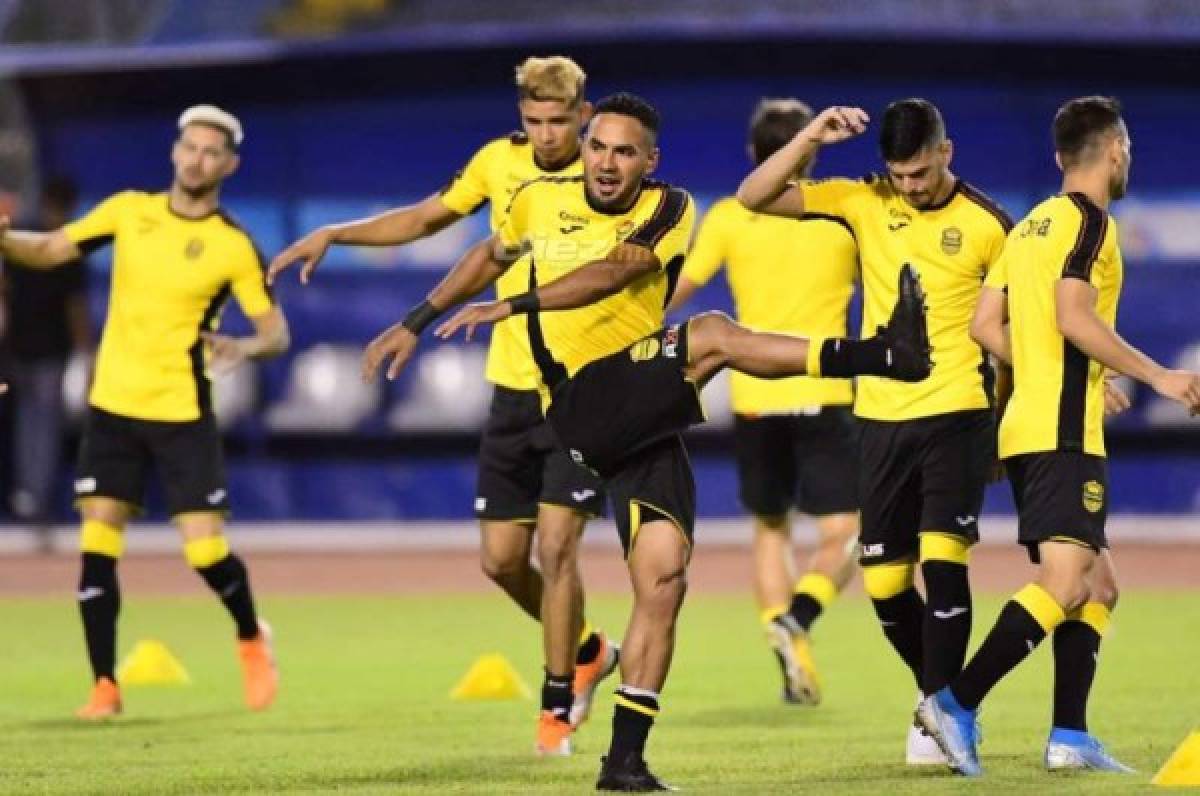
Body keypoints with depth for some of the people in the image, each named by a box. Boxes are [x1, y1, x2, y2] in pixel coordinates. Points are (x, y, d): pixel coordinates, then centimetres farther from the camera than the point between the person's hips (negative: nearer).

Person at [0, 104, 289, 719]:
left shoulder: (234, 247, -6)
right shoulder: (129, 211, 3)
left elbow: (277, 333, -4)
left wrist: (243, 347, -25)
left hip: (182, 414, -3)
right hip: (112, 407, 3)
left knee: (205, 551, -7)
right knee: (96, 547, -4)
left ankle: (252, 641, 23)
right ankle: (105, 687, 5)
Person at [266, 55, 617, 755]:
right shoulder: (500, 161, 5)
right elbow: (425, 219, 20)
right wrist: (333, 235, 13)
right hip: (514, 388, 5)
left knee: (556, 546, -13)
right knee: (502, 559, 6)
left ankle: (558, 705, 2)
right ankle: (585, 650, 33)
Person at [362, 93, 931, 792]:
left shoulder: (668, 211, 2)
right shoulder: (541, 201, 8)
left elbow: (611, 273, -16)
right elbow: (489, 258, 28)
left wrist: (512, 306, -25)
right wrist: (414, 324, 31)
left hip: (646, 414, 2)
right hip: (584, 405, -2)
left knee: (664, 579, -7)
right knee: (714, 334, -25)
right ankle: (887, 354, -29)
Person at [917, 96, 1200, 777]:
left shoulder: (1031, 226, 18)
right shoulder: (1089, 220, -8)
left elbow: (986, 325, 17)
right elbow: (1073, 318, -20)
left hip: (1026, 428, 10)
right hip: (1064, 433, -10)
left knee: (1098, 585, 11)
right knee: (1064, 585, -15)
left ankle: (1070, 735, 5)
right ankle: (957, 704, -21)